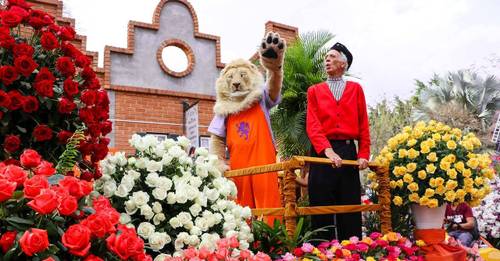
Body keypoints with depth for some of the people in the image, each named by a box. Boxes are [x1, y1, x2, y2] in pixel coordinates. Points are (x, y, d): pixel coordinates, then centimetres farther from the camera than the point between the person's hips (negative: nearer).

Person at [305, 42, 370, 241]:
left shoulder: (355, 88, 14)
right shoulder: (314, 91, 10)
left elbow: (363, 124, 8)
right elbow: (312, 124, -4)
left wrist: (364, 154, -4)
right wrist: (327, 150, -19)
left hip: (349, 152, 1)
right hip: (322, 152, -1)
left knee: (350, 206, 5)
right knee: (322, 207, 1)